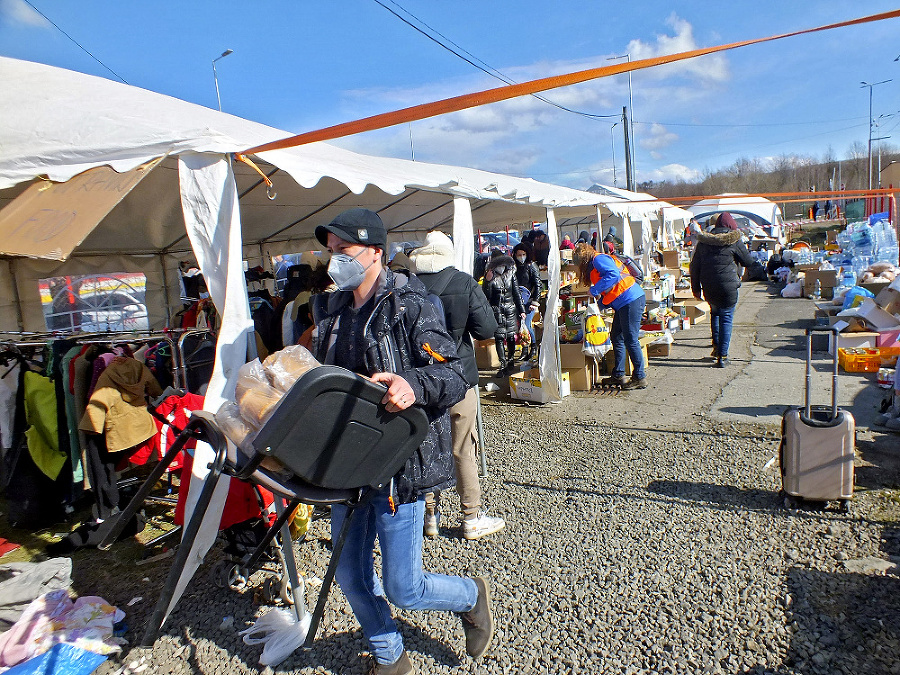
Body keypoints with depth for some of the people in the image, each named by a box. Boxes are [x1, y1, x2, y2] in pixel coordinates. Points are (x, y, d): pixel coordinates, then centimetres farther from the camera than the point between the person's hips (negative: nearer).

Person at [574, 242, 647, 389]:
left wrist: (595, 290, -18)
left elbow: (613, 275, -24)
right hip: (624, 304, 11)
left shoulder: (598, 259, -6)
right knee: (616, 337, 14)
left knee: (630, 340, -6)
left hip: (631, 301, -11)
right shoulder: (594, 265, 23)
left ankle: (640, 378, 3)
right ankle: (618, 376, 21)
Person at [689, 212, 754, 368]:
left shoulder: (703, 241, 7)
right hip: (728, 287, -4)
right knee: (726, 319, 3)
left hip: (708, 288, 4)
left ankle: (716, 346, 25)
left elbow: (694, 266, 10)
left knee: (715, 312, 26)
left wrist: (696, 288, 16)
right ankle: (722, 356, 1)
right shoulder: (734, 240, -5)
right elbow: (748, 262, 4)